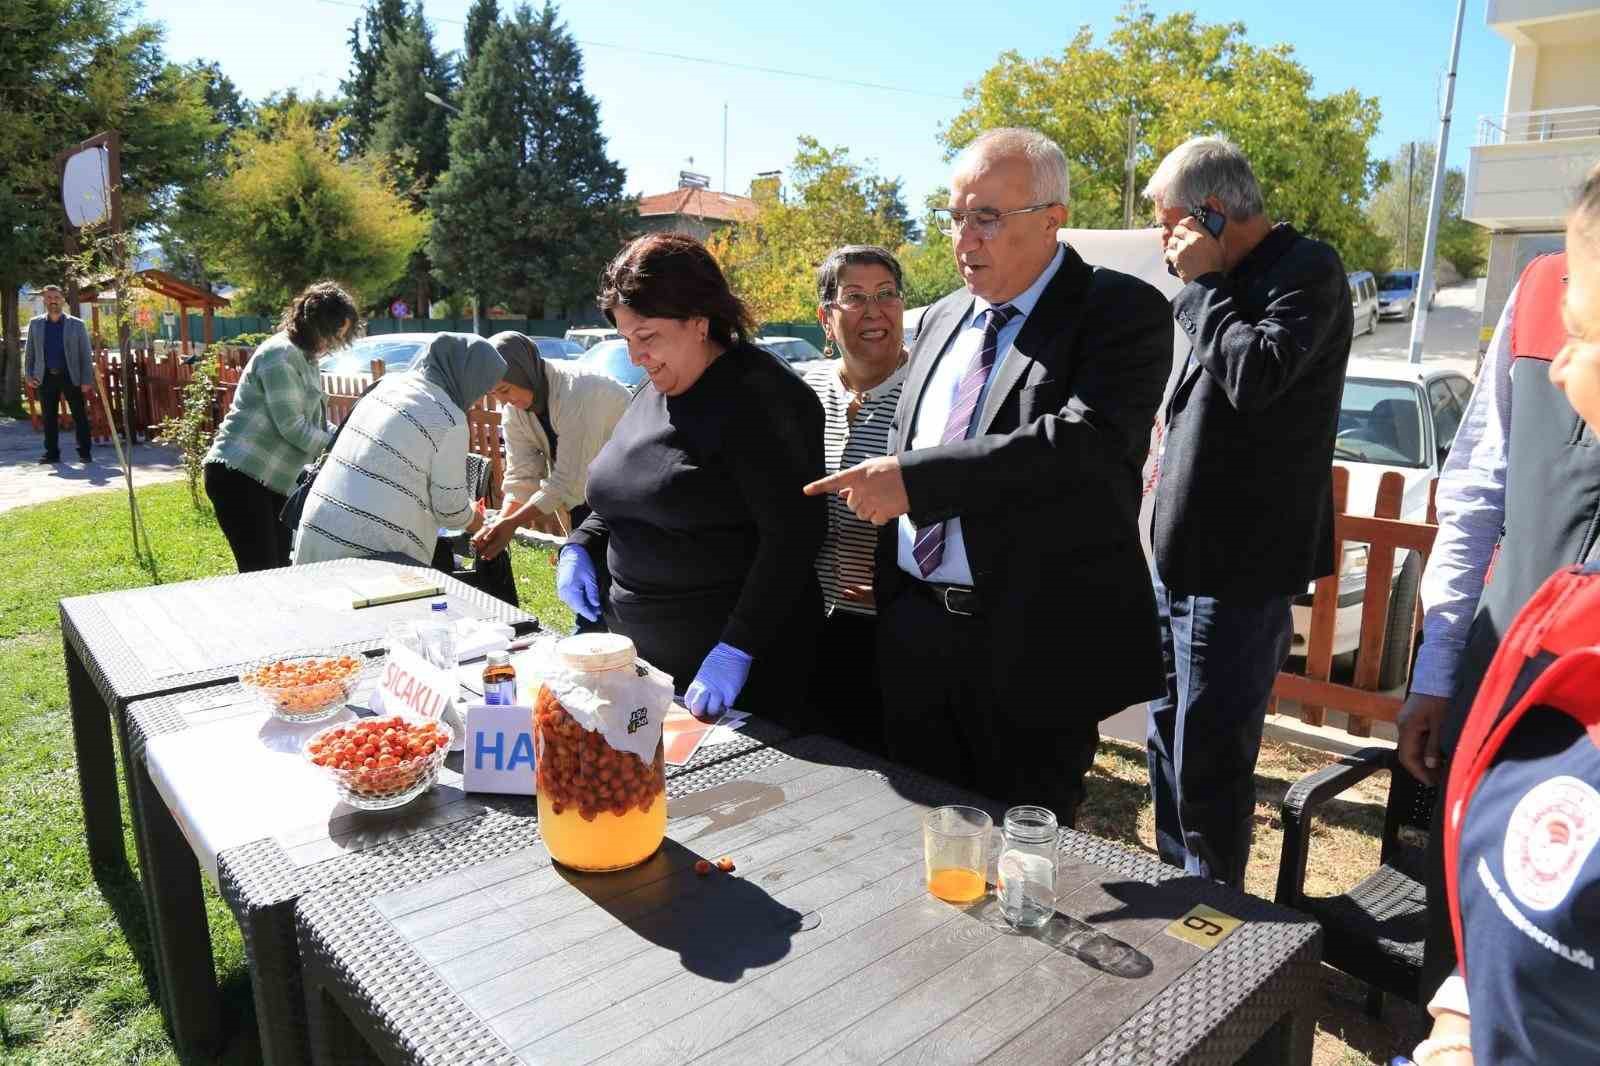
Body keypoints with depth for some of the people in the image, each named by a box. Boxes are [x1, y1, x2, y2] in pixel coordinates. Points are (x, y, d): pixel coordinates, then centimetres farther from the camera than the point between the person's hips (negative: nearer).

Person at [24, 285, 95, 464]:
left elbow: (86, 354, -1)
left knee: (80, 416, -2)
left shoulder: (77, 324, 2)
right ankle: (51, 453, 11)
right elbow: (30, 352, 12)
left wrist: (87, 380, -8)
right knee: (49, 417, 5)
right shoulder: (35, 323, 9)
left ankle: (85, 452, 4)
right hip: (46, 377, 2)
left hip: (71, 376, -2)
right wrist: (29, 375, 1)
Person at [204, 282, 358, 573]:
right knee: (260, 574, -9)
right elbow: (291, 426, -18)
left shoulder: (305, 358, 17)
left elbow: (315, 422, 17)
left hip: (272, 481, 10)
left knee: (281, 568, 10)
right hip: (239, 476, -10)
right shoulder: (280, 354, -13)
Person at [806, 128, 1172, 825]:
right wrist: (887, 591, 16)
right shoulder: (941, 319, 14)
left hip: (1036, 643, -6)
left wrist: (913, 479, -26)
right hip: (914, 632, 6)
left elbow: (1086, 442, -24)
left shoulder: (1121, 314, -7)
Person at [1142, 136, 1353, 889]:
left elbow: (1257, 374, -25)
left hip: (1236, 571, -9)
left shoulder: (1307, 269, -10)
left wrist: (1201, 283, -12)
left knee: (1207, 767, -1)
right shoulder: (1234, 281, 15)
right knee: (1169, 745, 18)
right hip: (1181, 560, 9)